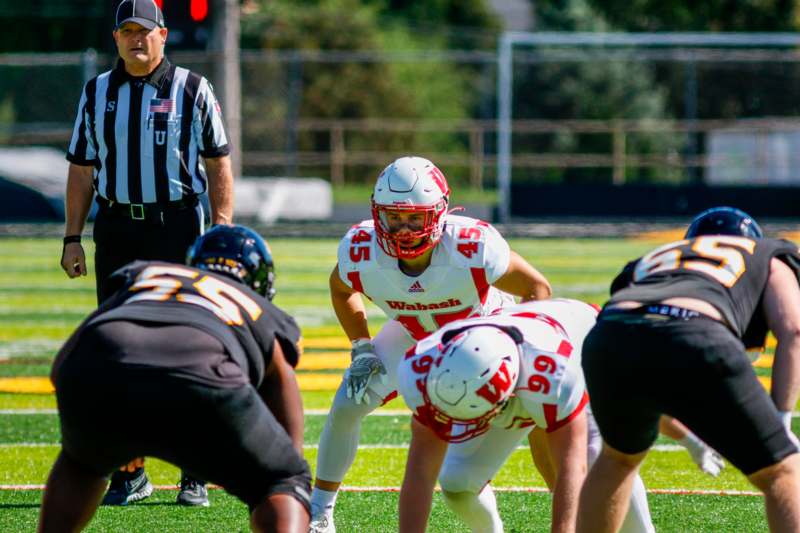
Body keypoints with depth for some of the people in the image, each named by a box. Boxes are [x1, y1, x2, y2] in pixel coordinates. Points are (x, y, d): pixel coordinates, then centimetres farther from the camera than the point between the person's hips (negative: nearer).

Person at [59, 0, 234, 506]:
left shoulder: (192, 90, 2)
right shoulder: (96, 93, 11)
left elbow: (218, 164, 2)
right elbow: (82, 170, 13)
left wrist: (222, 232, -7)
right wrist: (72, 237, 7)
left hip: (177, 226, -3)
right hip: (116, 230, 3)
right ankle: (129, 472, 10)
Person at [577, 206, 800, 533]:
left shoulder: (652, 261, 42)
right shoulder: (769, 257, 34)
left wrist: (689, 439, 44)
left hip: (609, 338, 4)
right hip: (695, 342, -4)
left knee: (620, 456, 36)